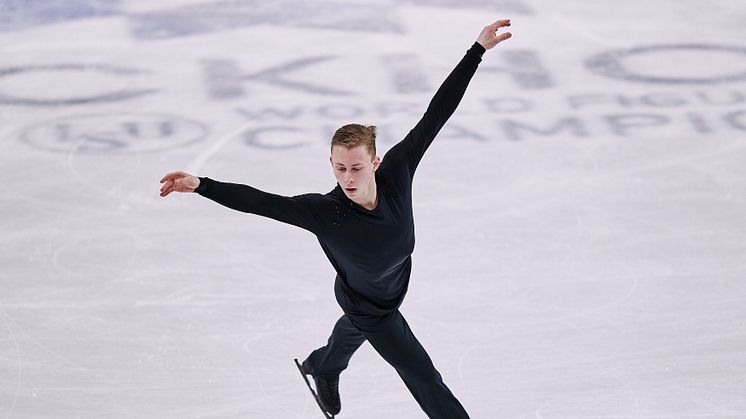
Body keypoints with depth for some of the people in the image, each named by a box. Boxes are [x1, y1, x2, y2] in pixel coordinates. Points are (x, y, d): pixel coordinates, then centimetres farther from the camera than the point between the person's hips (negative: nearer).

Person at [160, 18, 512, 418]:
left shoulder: (396, 171, -32)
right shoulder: (323, 212, -40)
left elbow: (436, 114, -33)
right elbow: (259, 201, -41)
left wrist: (478, 50, -33)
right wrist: (201, 185, -53)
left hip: (392, 290, 5)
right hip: (370, 308, -5)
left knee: (354, 329, 37)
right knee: (424, 378, 1)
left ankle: (322, 369, 69)